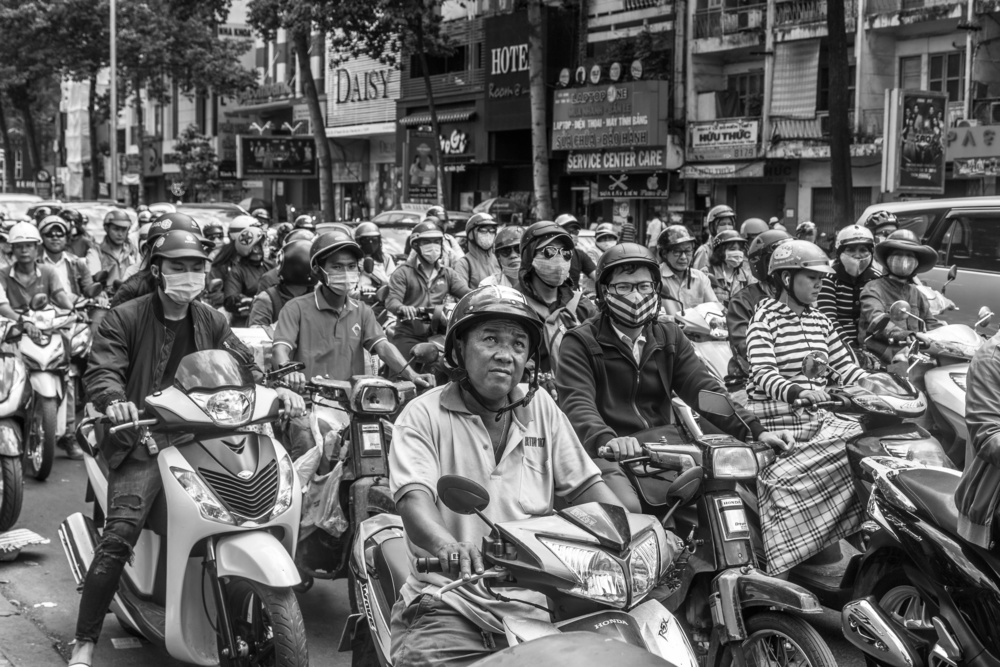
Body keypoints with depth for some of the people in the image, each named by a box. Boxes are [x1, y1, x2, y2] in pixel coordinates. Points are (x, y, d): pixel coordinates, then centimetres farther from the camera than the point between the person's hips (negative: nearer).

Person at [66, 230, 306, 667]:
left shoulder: (212, 322, 15)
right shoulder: (125, 319, 0)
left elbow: (244, 364, 11)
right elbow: (102, 370, -12)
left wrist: (276, 390, -10)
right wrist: (114, 401, -35)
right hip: (143, 438, -4)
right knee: (120, 533, -22)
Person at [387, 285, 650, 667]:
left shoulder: (540, 409, 14)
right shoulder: (423, 415, -1)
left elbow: (585, 485, 13)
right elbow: (413, 497, -17)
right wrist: (446, 545, -38)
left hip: (532, 605, 4)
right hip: (449, 603, -3)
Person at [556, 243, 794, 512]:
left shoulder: (670, 337, 16)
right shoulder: (580, 343, -1)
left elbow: (705, 389, 5)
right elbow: (577, 404, -16)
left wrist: (754, 430, -11)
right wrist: (608, 439, -38)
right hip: (610, 456, -5)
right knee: (626, 508, -33)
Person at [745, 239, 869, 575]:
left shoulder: (819, 320, 18)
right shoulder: (765, 318, -4)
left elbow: (845, 365, 15)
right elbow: (763, 374, -17)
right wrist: (798, 391, -35)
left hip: (817, 416, 6)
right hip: (776, 417, -6)